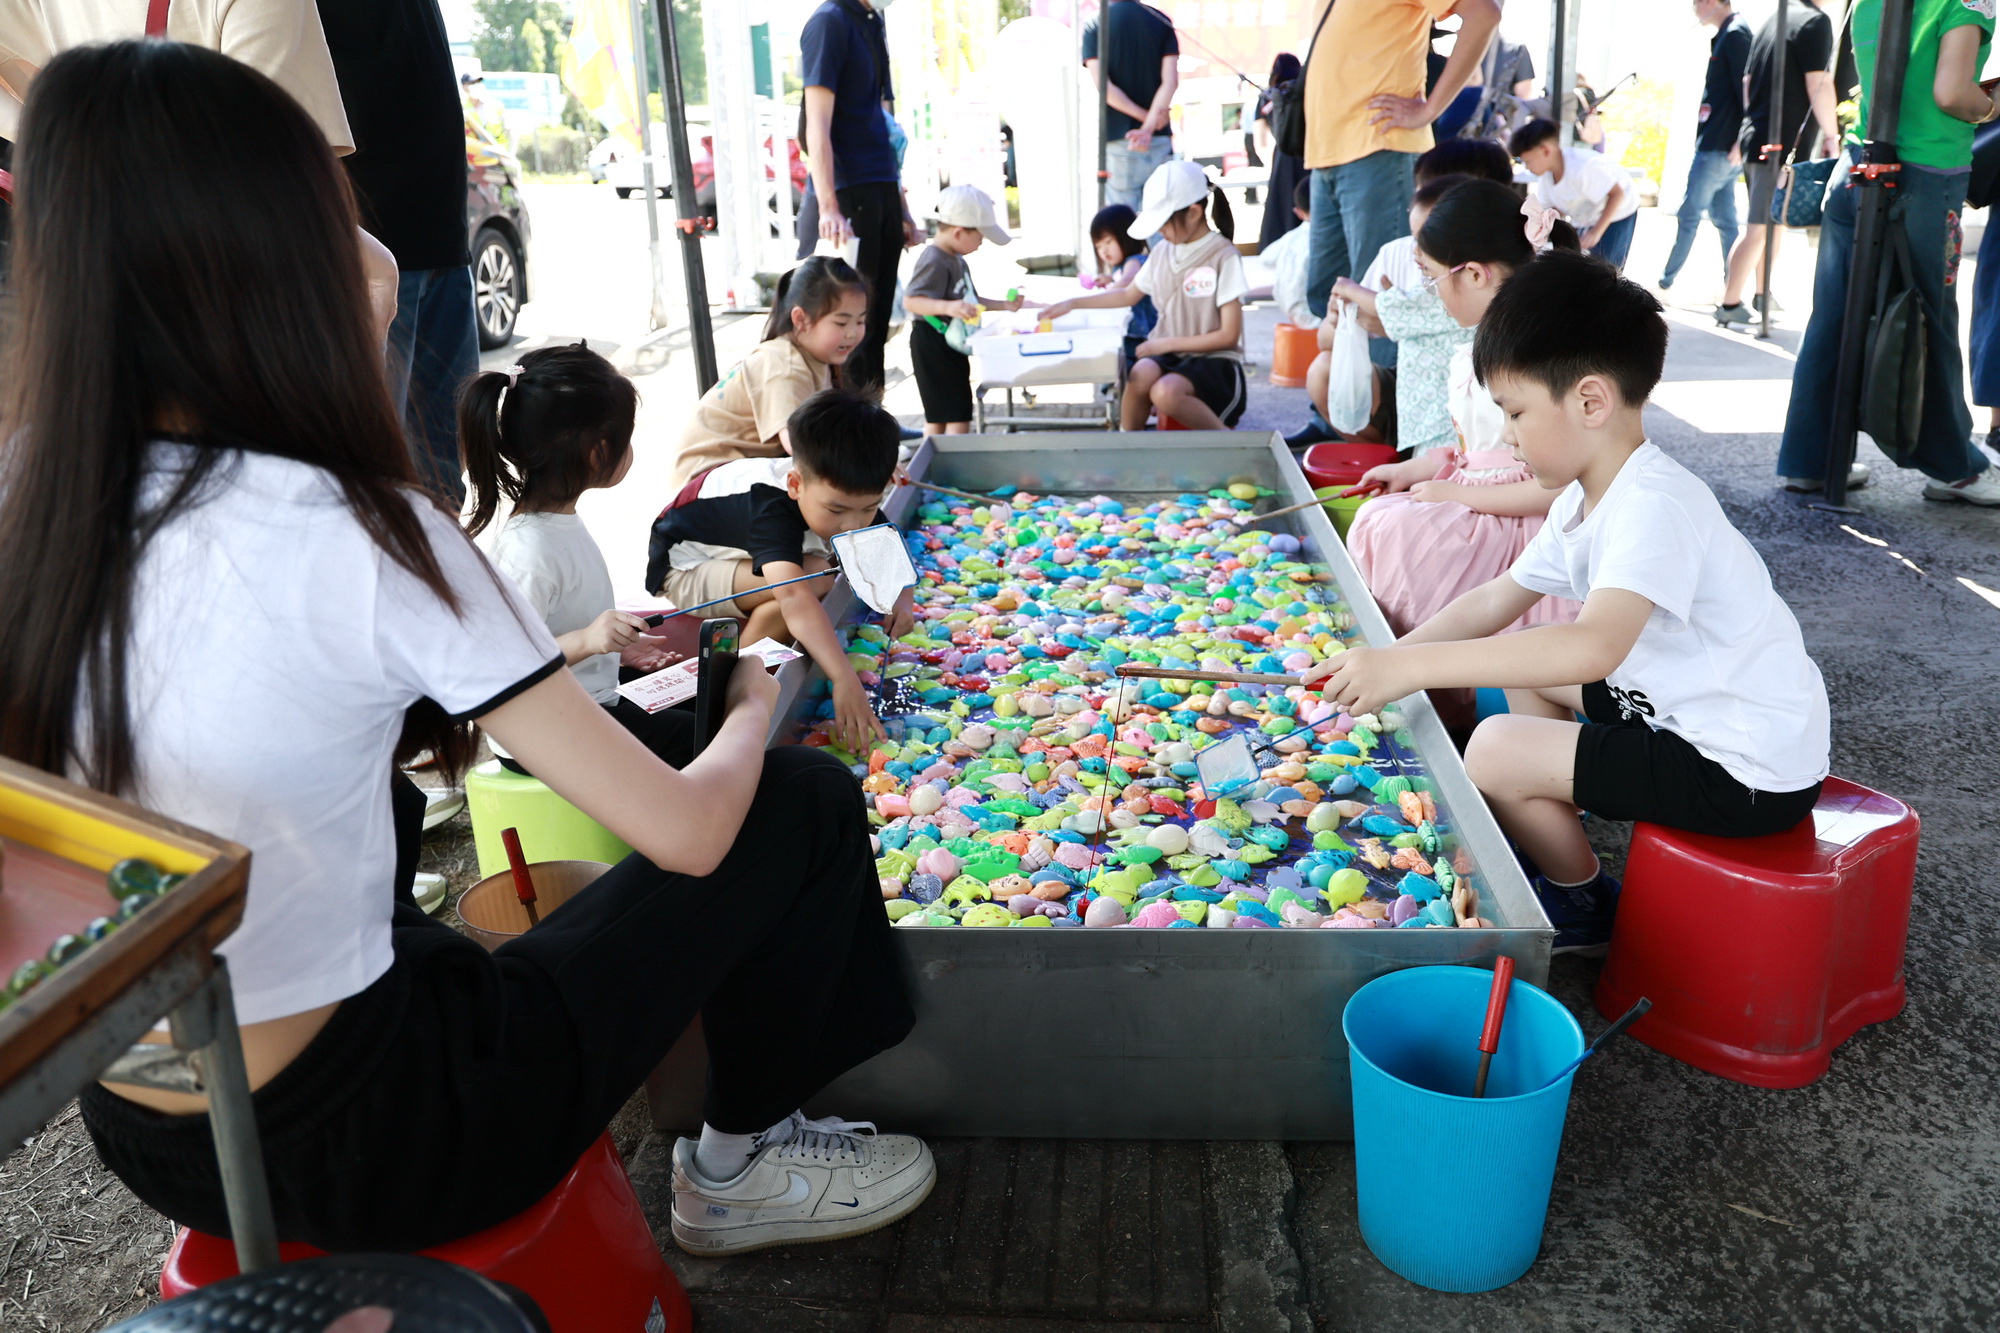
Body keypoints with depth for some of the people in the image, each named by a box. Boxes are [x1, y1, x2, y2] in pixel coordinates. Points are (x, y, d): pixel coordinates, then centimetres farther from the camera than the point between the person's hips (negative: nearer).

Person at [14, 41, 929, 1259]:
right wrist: (753, 711, 0)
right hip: (349, 1144, -6)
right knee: (804, 806, 0)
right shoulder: (361, 539, -26)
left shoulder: (27, 501, -8)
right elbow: (687, 831, -20)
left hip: (136, 1133, 7)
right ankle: (741, 1166, 23)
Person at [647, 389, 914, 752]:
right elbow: (794, 596, -54)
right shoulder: (771, 506, -40)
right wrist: (845, 680, -62)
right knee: (811, 578, -29)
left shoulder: (847, 495, -17)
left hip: (736, 558, 9)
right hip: (683, 567, -8)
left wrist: (902, 599, -25)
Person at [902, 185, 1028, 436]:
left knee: (938, 416, 16)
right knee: (958, 417, -11)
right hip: (933, 346, -11)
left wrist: (1004, 305, 18)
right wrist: (948, 307, -42)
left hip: (951, 346, 11)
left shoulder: (956, 260, 15)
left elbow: (970, 300, 26)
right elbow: (910, 301, -28)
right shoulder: (934, 262, -19)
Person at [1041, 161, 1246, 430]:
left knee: (1165, 392, -35)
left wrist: (1167, 343, -12)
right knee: (1141, 375, -32)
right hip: (1169, 355, 5)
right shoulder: (1163, 251, 7)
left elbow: (1229, 335, -11)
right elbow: (1128, 295, 25)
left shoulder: (1223, 256, -11)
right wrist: (1073, 303, 20)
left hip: (1215, 361, -4)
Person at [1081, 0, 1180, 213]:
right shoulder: (1162, 21, 6)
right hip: (1159, 138, 2)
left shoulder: (1094, 25, -1)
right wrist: (1149, 127, -14)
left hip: (1117, 137, -2)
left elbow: (1103, 85, -11)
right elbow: (1171, 81, -6)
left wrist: (1144, 116, -7)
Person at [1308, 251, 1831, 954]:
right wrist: (1384, 663, 3)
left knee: (1497, 749, -16)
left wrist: (1410, 666, -44)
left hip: (1751, 775, -10)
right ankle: (1552, 849, 25)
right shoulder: (1585, 497, 4)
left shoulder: (1654, 504, -28)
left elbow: (1595, 645, -44)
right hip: (1683, 708, 10)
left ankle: (1587, 908, 10)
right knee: (1522, 665, 17)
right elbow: (1496, 599, 12)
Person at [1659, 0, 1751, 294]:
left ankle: (1665, 281, 5)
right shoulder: (1727, 34, 16)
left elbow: (1745, 90, -19)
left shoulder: (1735, 34, -13)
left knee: (1689, 214, -2)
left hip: (1719, 146, -10)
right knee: (1723, 218, 10)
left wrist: (1740, 141, -22)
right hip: (1721, 148, 10)